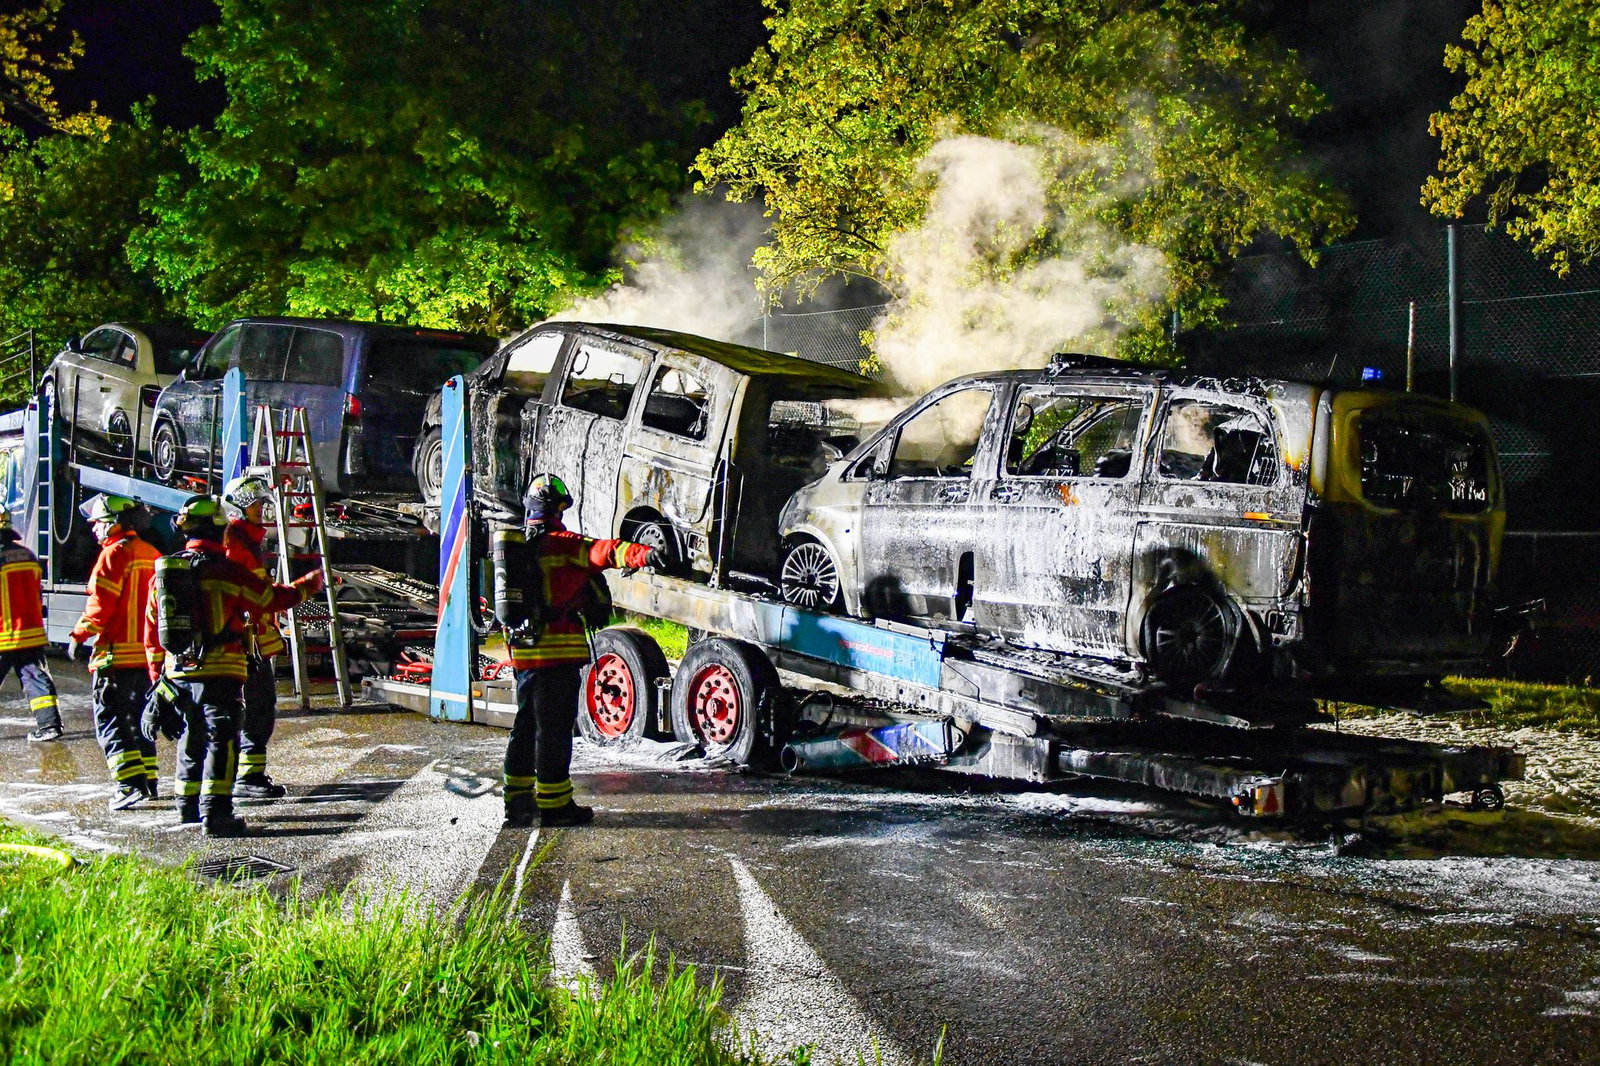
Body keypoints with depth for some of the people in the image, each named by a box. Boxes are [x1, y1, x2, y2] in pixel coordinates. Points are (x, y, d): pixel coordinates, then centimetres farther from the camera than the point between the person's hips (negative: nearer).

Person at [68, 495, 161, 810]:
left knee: (109, 720, -6)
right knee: (138, 718, 18)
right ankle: (148, 780, 20)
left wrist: (79, 636, -7)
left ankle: (131, 783, -17)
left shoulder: (115, 553, -11)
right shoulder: (152, 554, 14)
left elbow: (101, 603, -16)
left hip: (117, 653, -8)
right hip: (148, 651, 8)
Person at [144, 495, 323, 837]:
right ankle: (215, 812, -13)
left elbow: (151, 630, 14)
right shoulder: (224, 571, -11)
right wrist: (309, 585, 15)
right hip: (220, 671, -7)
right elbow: (273, 598, -2)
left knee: (192, 737, 20)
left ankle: (189, 805, 30)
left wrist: (157, 675, 23)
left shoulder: (164, 571, 9)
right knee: (221, 739, -5)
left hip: (178, 671, 7)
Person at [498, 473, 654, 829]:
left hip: (522, 651, 8)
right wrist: (644, 554, -40)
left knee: (526, 724, 17)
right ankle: (554, 805, 2)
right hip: (558, 652, -8)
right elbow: (602, 553, -27)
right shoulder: (561, 544, -9)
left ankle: (518, 799, 21)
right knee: (554, 728, -2)